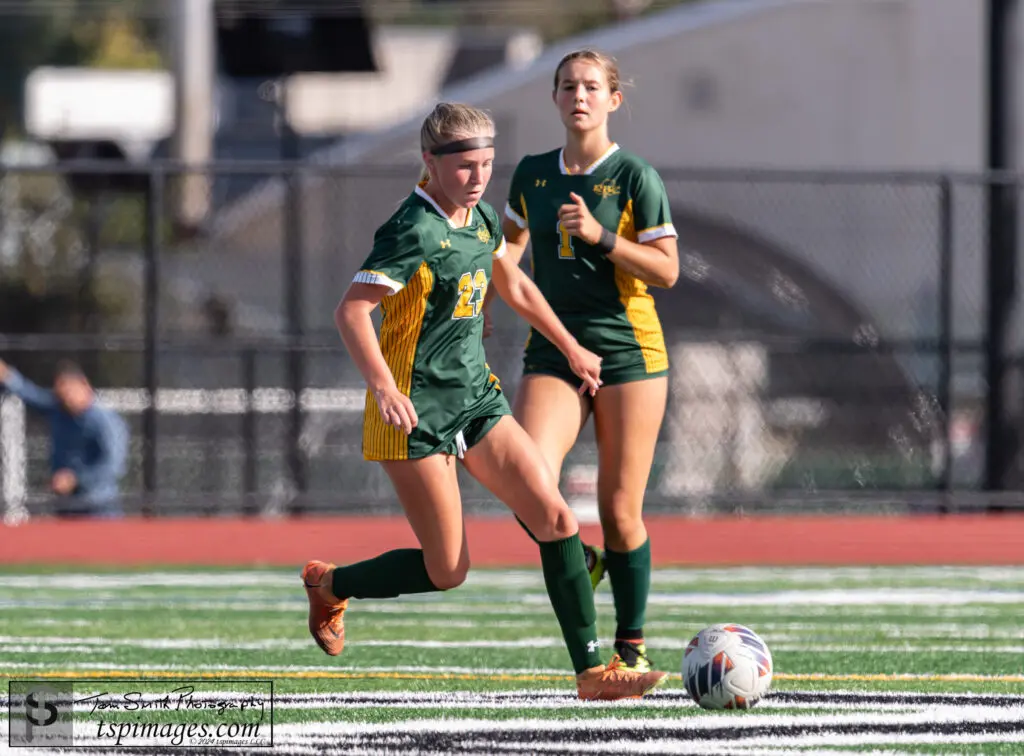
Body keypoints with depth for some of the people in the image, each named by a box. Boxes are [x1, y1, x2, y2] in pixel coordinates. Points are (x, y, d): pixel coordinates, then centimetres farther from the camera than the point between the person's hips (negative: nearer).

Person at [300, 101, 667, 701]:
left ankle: (591, 670, -4)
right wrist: (384, 387, -39)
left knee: (556, 516, -7)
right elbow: (352, 312, -25)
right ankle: (330, 585, 23)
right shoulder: (414, 232, -17)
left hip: (476, 398, 8)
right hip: (416, 413, -8)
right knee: (447, 572, -4)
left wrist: (571, 348, 33)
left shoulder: (482, 218, 8)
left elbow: (513, 284, 28)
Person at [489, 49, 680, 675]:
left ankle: (633, 644, 15)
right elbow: (514, 240, 29)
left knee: (620, 513, -2)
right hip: (552, 353, 3)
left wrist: (599, 235, -18)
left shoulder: (635, 177, -4)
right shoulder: (533, 175, 9)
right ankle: (579, 562, 13)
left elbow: (667, 270, -8)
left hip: (627, 350, -3)